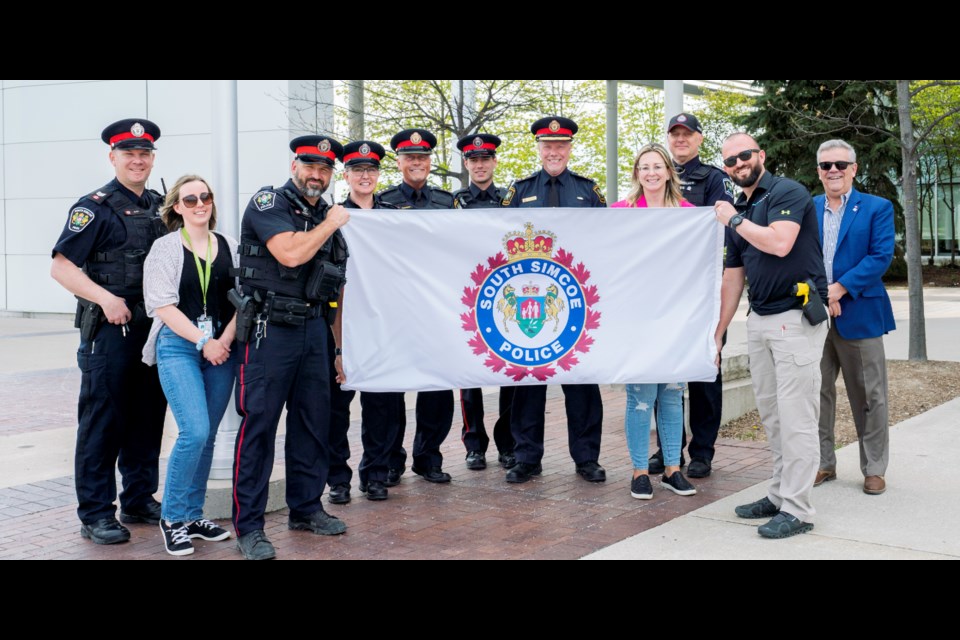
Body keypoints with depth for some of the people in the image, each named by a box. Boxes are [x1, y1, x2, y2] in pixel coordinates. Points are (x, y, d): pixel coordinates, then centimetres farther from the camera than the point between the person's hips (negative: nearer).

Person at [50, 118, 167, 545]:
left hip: (156, 329, 6)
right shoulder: (95, 206, -6)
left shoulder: (161, 207, 13)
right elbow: (62, 266, -12)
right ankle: (95, 514, 7)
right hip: (109, 330, -6)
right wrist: (106, 298, -23)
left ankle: (140, 500, 25)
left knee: (148, 420, 13)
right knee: (102, 422, -1)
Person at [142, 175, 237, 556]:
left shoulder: (229, 247, 10)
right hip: (178, 346, -4)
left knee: (207, 436, 6)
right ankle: (173, 518, 0)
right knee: (195, 431, -15)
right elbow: (163, 305, -7)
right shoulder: (166, 248, 0)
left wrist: (225, 340, -7)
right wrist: (203, 342, -12)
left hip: (221, 349, 4)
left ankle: (193, 515, 19)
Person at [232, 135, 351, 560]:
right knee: (259, 422, -6)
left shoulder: (328, 216, 16)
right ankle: (248, 525, 0)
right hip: (271, 328, -7)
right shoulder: (267, 203, -4)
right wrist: (331, 224, -7)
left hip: (314, 328, 7)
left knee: (314, 421, 11)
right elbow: (290, 254, -21)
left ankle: (306, 508, 25)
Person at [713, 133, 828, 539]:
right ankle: (780, 495, 24)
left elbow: (780, 243, -25)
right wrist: (716, 336, 16)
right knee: (770, 414, 13)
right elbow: (732, 280, 17)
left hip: (796, 318, -8)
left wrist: (734, 220, -10)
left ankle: (797, 510, 0)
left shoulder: (788, 193, -7)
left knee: (795, 416, -6)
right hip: (759, 321, 8)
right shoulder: (737, 213, 14)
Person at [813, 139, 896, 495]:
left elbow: (881, 256, -10)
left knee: (868, 396, 4)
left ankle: (874, 469, 14)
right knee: (817, 393, 8)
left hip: (859, 315, -3)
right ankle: (823, 464, 20)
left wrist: (839, 288, -18)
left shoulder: (877, 208, 1)